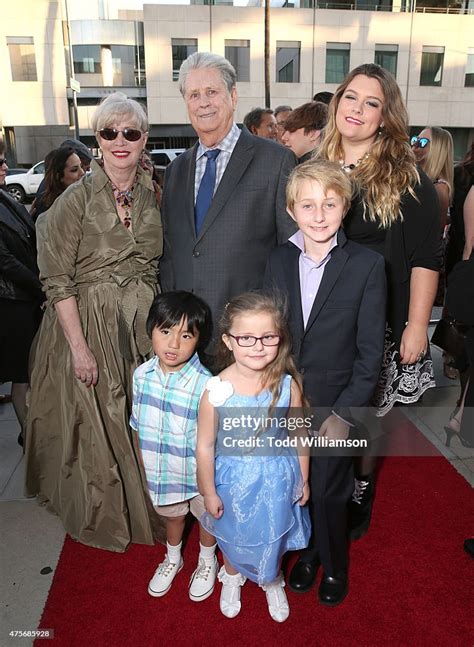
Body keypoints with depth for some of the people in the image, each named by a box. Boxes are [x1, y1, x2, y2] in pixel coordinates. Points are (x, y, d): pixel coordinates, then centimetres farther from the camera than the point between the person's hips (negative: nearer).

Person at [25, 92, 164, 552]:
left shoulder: (154, 194, 4)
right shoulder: (77, 197, -10)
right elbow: (57, 280, -11)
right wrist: (79, 346, -16)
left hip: (143, 323, 4)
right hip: (87, 322, -3)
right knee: (97, 424, 9)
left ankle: (143, 508, 38)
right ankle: (103, 516, 36)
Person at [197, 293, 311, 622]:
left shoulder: (288, 385, -20)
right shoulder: (216, 390, -25)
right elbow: (205, 446, -13)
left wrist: (303, 480, 4)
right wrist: (209, 493, -4)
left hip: (276, 479, 1)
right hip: (233, 480, 0)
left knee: (274, 535, 25)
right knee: (233, 536, 26)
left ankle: (272, 581, 58)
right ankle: (232, 577, 60)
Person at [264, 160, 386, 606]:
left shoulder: (368, 265, -11)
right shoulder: (278, 261, 0)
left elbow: (370, 351, -10)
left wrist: (344, 413, -12)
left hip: (334, 405, -3)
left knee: (328, 492, 9)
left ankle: (334, 565, 39)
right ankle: (307, 551, 45)